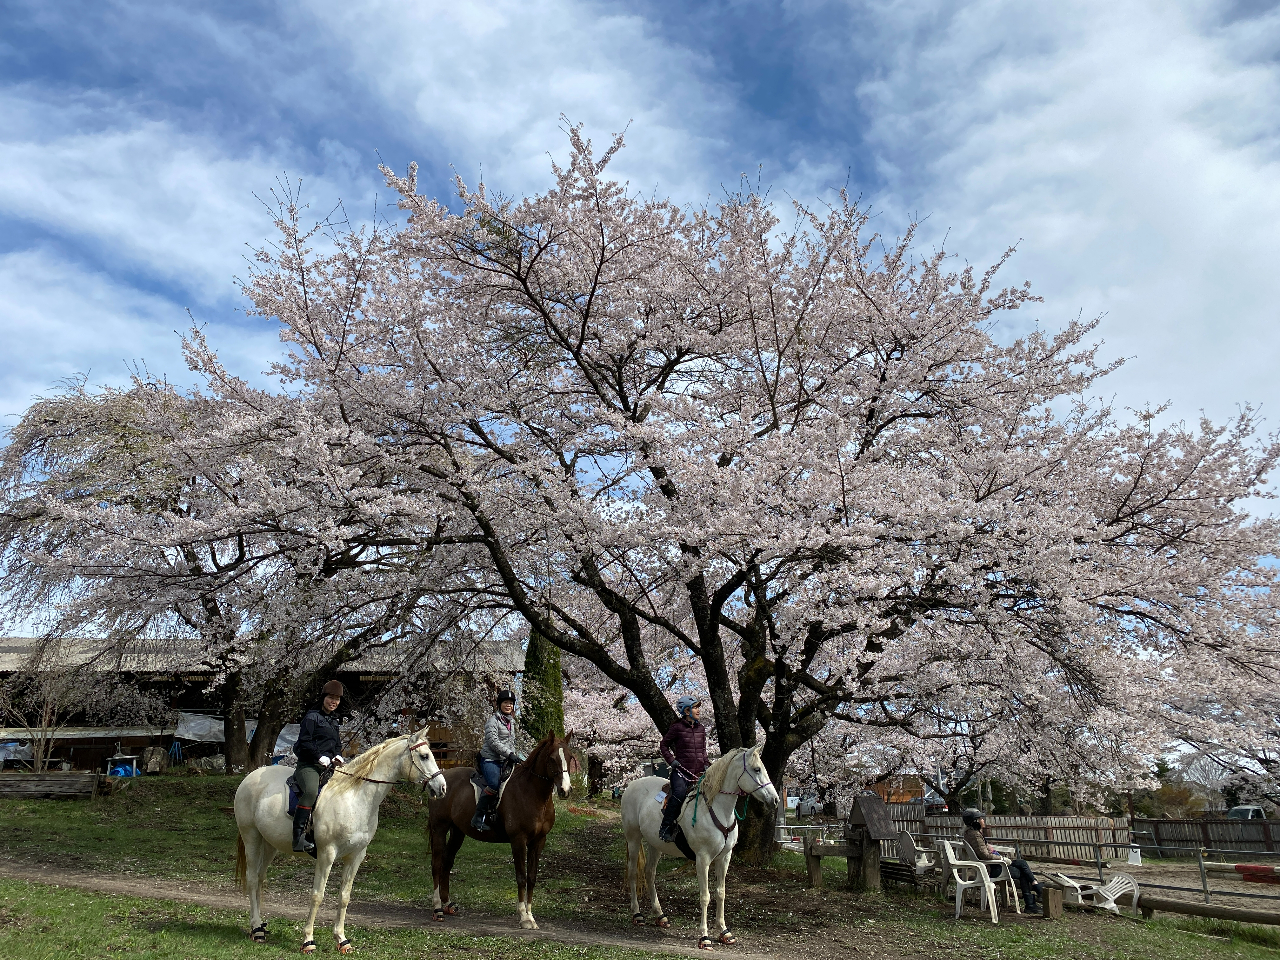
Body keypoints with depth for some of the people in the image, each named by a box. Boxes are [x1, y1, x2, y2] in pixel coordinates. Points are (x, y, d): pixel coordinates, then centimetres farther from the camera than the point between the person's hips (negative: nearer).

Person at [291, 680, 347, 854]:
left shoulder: (335, 720, 22)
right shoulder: (312, 717, -2)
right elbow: (305, 742, -10)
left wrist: (338, 756, 7)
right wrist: (320, 757, -17)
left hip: (327, 766, 8)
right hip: (308, 765, -8)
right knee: (311, 791, -34)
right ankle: (298, 838, -36)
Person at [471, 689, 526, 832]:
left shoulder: (511, 721, 18)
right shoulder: (493, 720, -6)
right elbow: (493, 742, -15)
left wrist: (516, 755, 10)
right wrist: (510, 754, -19)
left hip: (505, 760, 8)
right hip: (490, 759, -8)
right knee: (494, 785, -26)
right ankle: (478, 818, -19)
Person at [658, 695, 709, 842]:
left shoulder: (701, 729, 15)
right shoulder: (677, 728, -2)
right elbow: (664, 745, 7)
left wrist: (706, 764, 11)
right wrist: (671, 760, -5)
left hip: (699, 773, 6)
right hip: (681, 772, -6)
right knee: (680, 793, -31)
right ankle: (666, 827, -21)